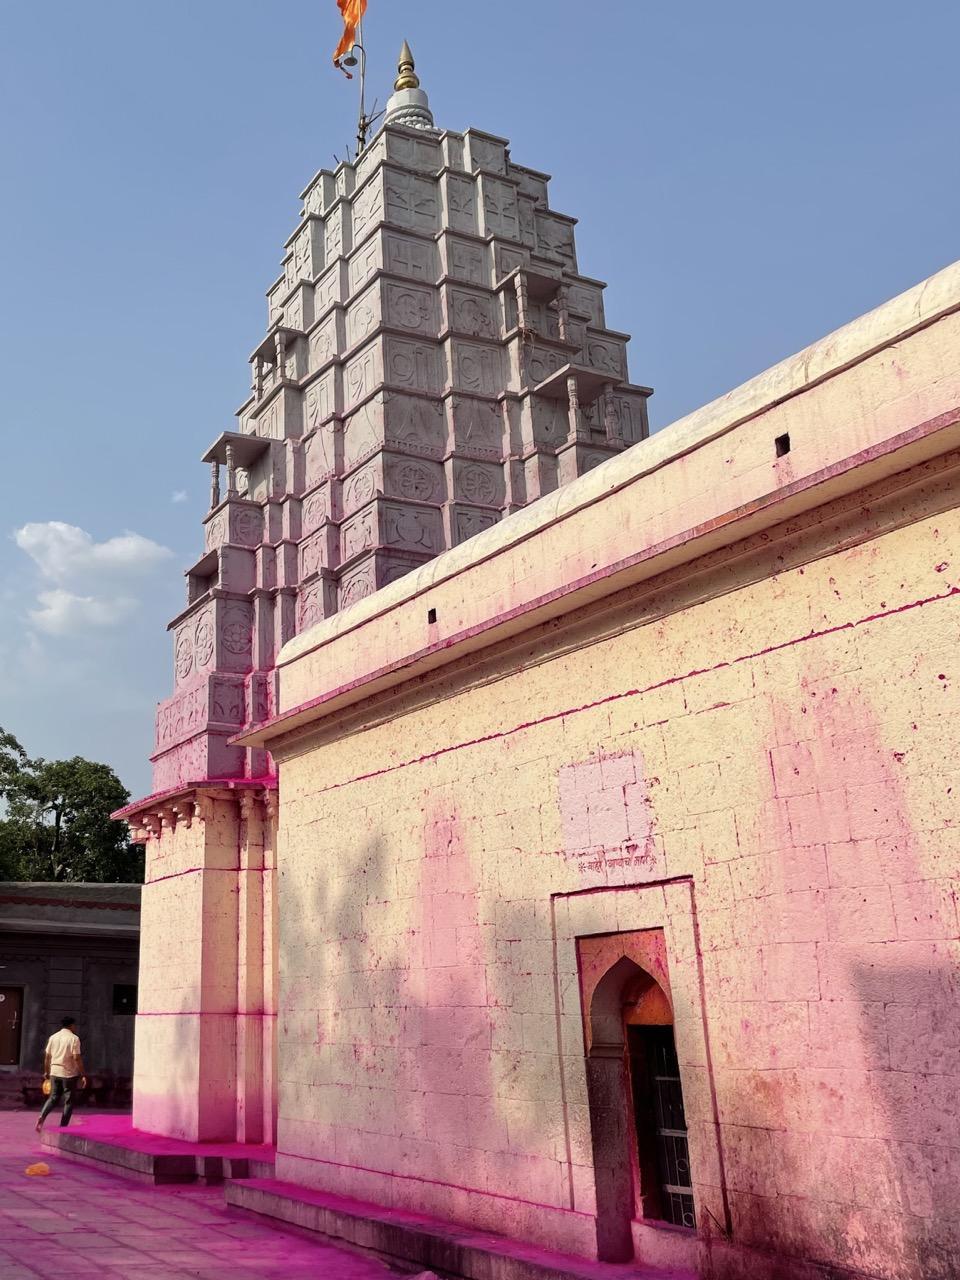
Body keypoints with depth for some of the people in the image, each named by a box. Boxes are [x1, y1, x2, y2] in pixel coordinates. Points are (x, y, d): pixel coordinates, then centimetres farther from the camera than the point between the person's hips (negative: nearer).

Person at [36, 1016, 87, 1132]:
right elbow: (77, 1058, -15)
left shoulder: (53, 1037, 6)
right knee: (68, 1101, 7)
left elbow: (47, 1056, 9)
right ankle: (63, 1127, 7)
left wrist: (46, 1071, 22)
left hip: (55, 1072, 5)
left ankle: (42, 1116, -8)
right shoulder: (74, 1038, -10)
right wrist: (83, 1075, -11)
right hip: (69, 1074, -5)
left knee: (53, 1097, 16)